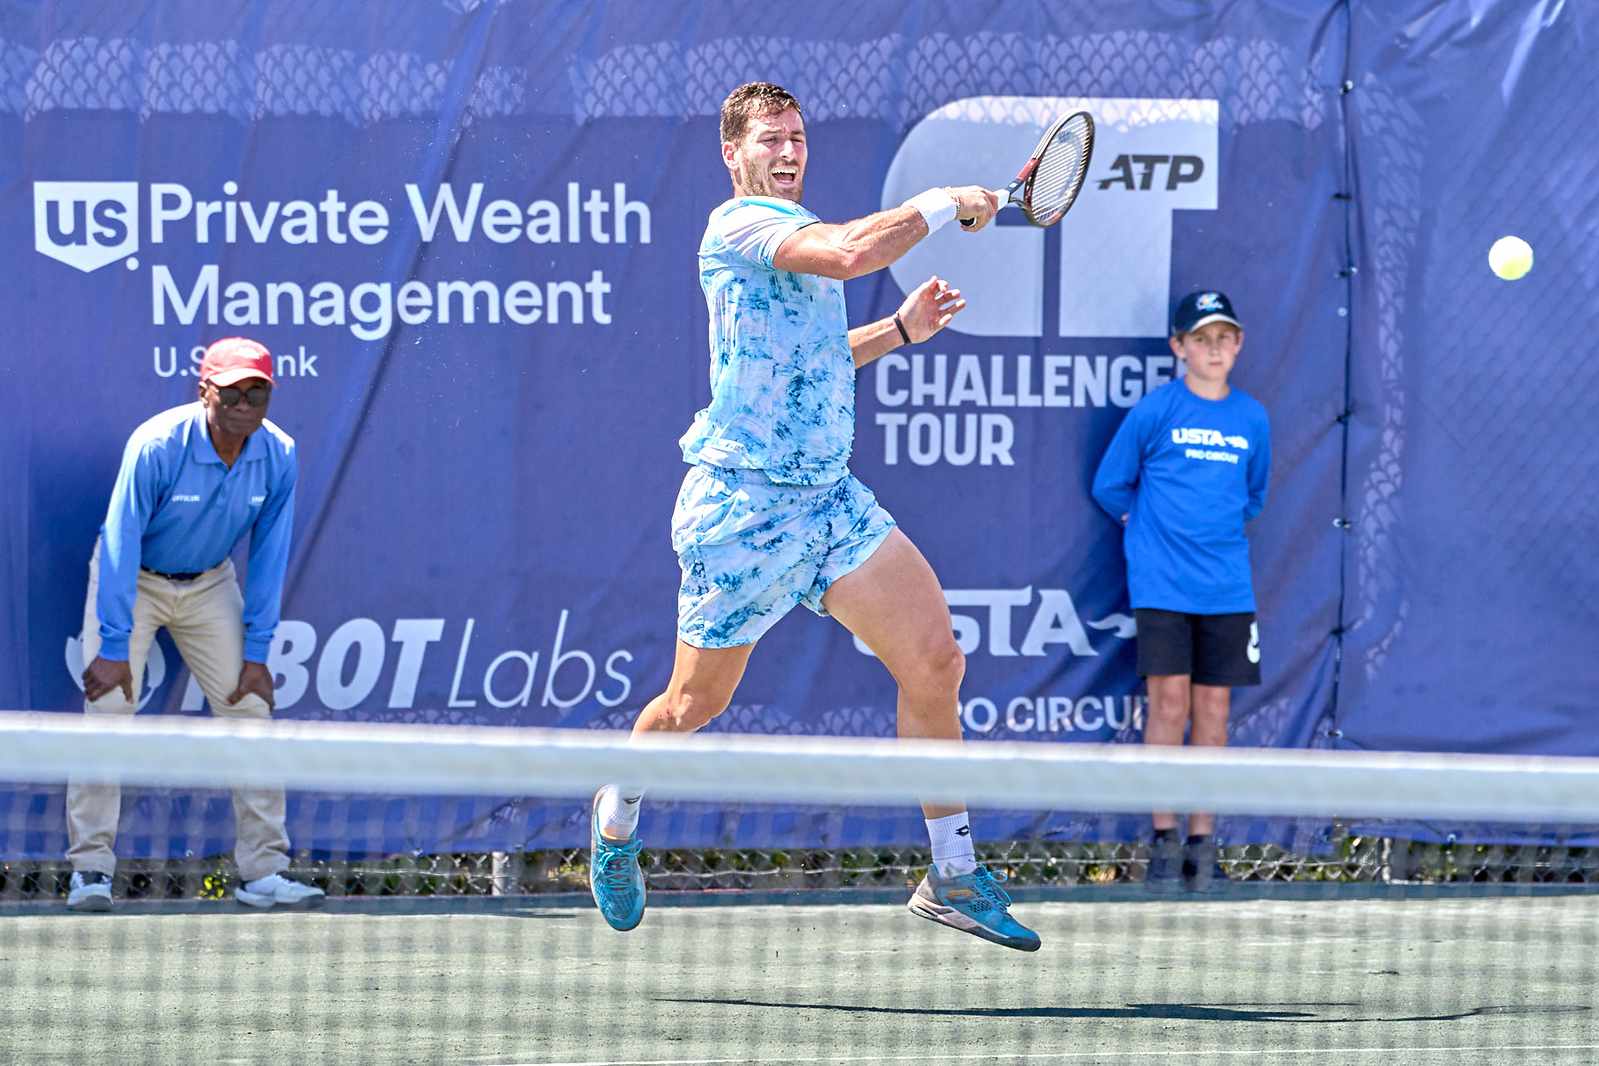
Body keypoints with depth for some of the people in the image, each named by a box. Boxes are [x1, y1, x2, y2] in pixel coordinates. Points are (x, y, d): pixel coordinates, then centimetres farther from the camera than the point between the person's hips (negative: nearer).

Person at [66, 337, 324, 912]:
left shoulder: (279, 457, -16)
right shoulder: (156, 446, -28)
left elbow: (268, 557, -9)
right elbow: (122, 542, -26)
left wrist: (256, 653, -9)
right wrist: (114, 647, -28)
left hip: (211, 585, 4)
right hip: (132, 581, -4)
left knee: (250, 709, -3)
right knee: (107, 708, -14)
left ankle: (262, 871, 2)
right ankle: (91, 869, -10)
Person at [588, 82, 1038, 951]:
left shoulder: (794, 231, 18)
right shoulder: (739, 225, -12)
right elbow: (849, 253, -31)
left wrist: (901, 328, 19)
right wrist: (943, 205, -17)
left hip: (828, 495, 8)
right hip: (742, 500, -8)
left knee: (934, 659, -7)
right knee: (695, 705, 4)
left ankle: (952, 878, 0)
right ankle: (618, 818, 35)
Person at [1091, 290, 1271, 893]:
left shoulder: (1252, 419, 8)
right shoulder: (1154, 412, -3)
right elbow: (1110, 486, 7)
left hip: (1226, 588, 3)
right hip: (1162, 586, -3)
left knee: (1212, 709, 3)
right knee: (1169, 703, -7)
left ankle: (1202, 842, 7)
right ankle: (1164, 839, -2)